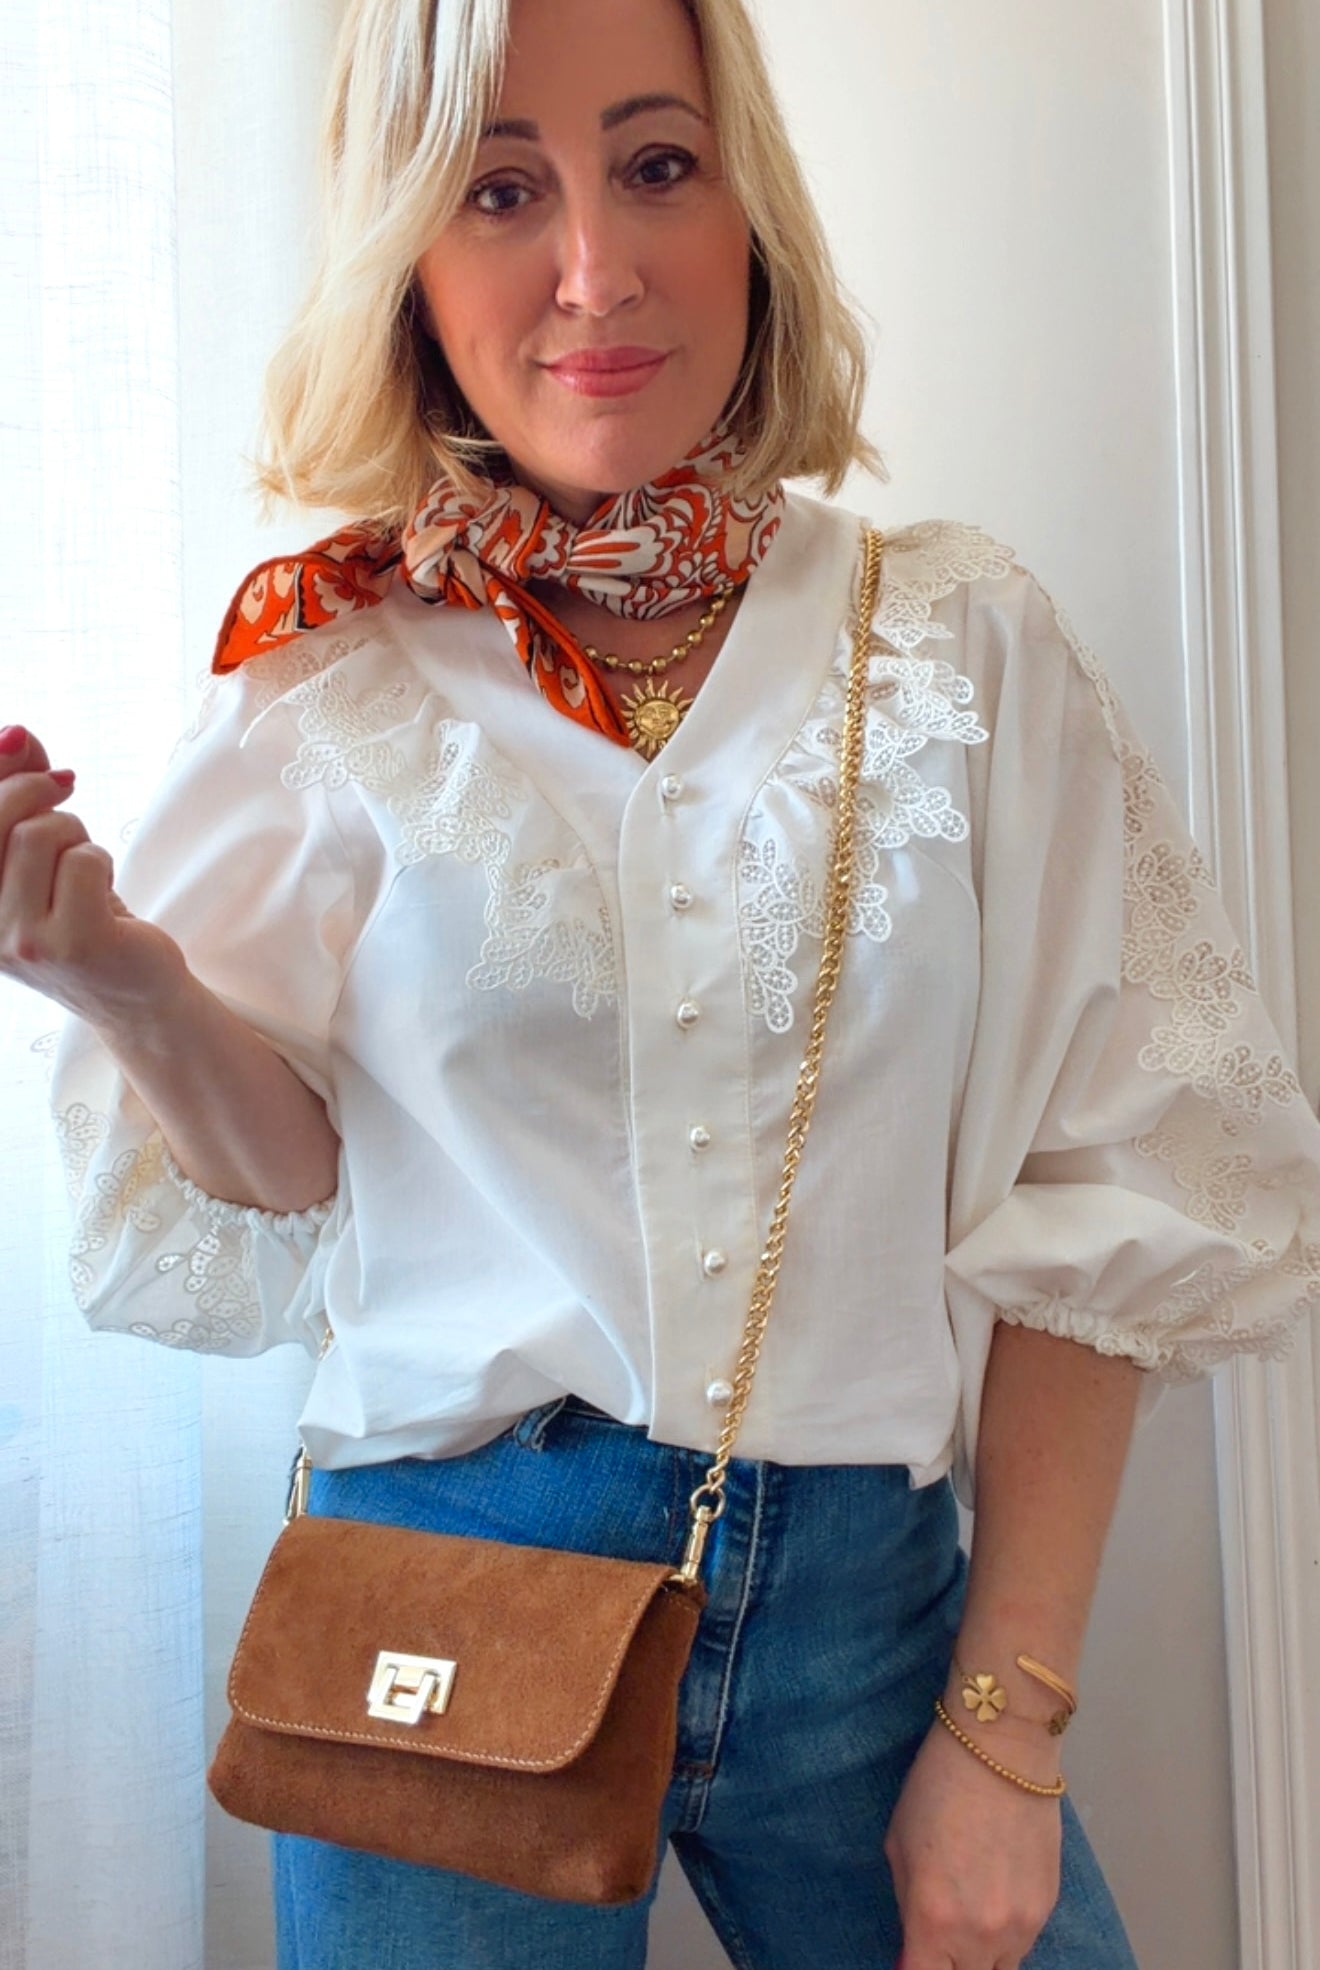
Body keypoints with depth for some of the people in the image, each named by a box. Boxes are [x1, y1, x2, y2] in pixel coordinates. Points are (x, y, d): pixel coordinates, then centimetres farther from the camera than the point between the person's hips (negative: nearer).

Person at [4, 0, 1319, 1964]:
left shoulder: (959, 642, -5)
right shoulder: (328, 678, -4)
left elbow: (1103, 1197, -3)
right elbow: (285, 1180, 0)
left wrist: (1008, 1725, -3)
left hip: (870, 1595, 1)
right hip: (444, 1605, 0)